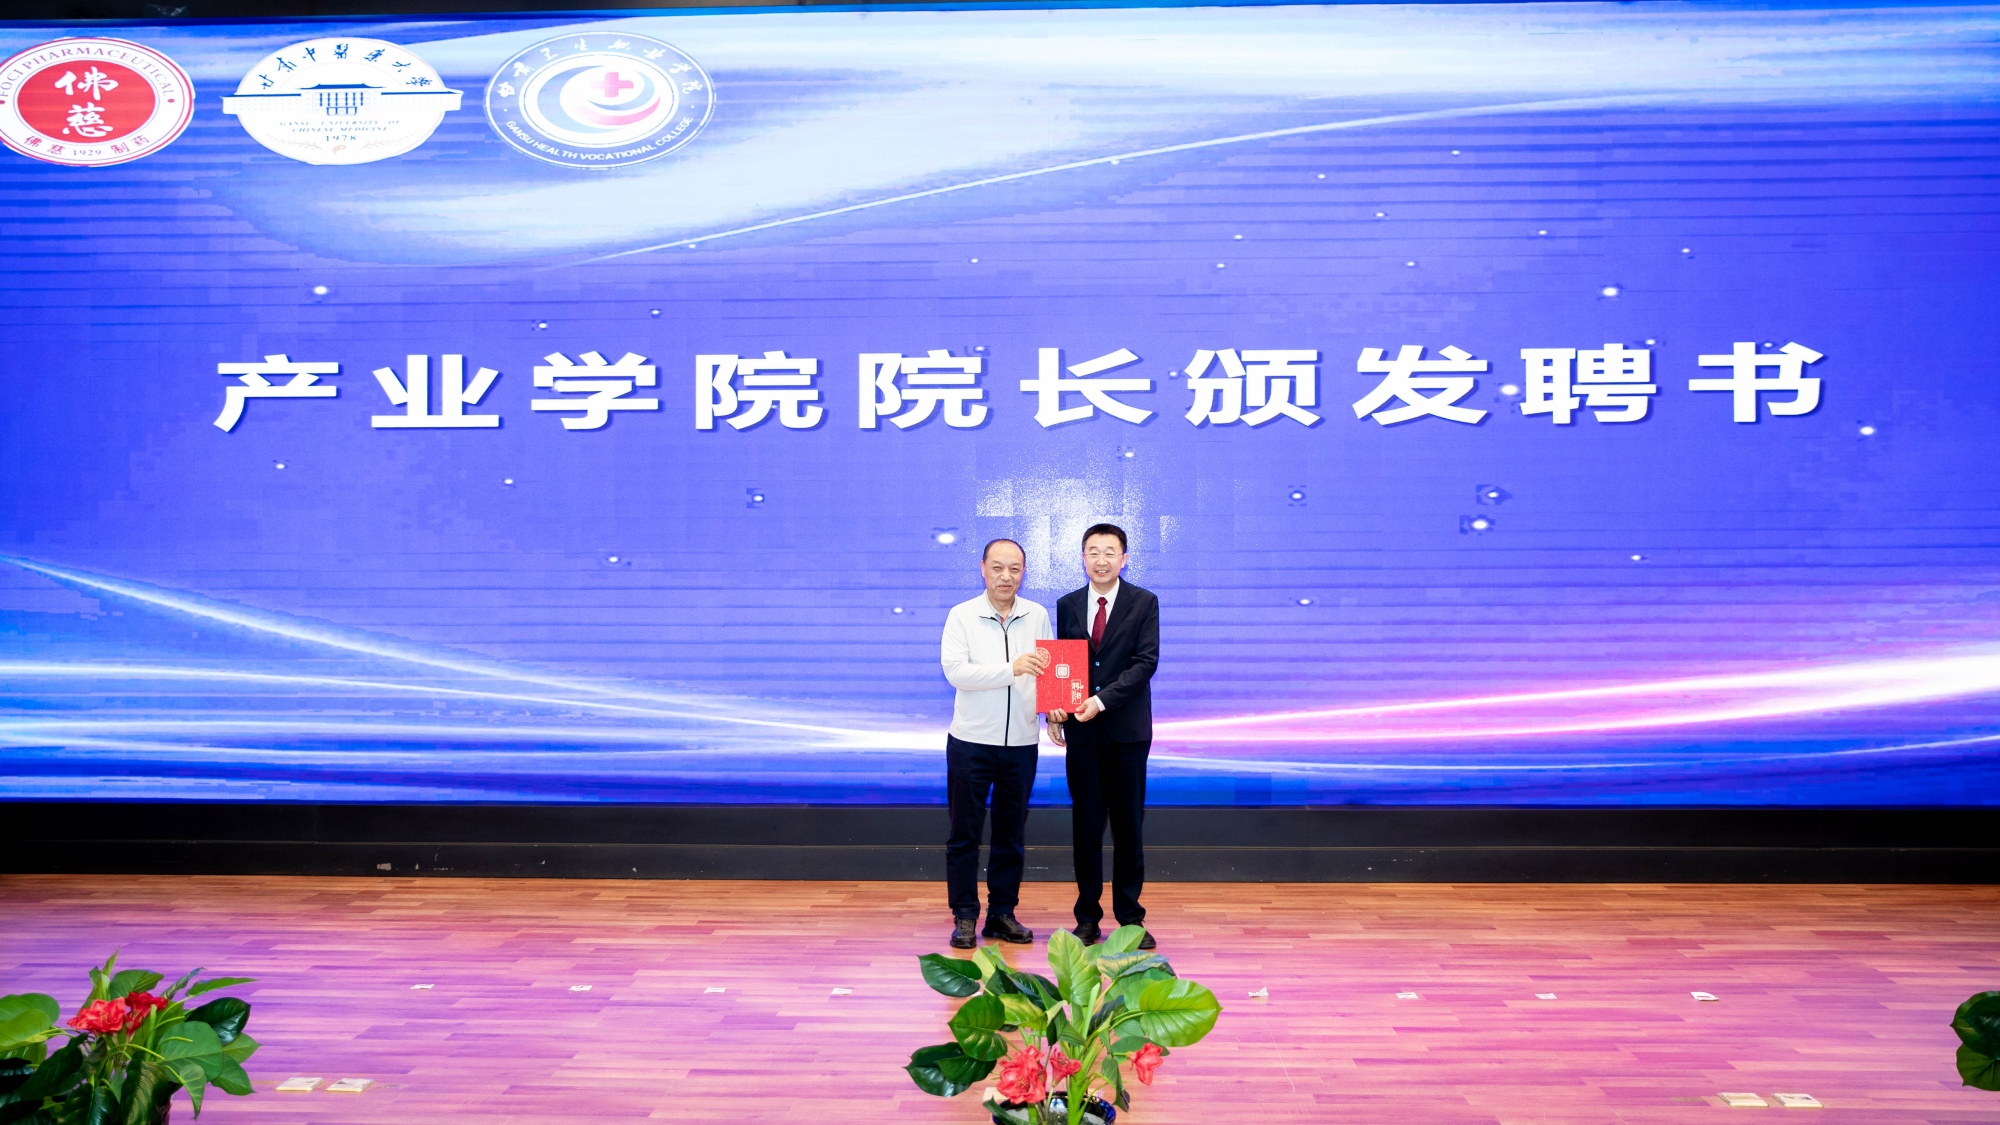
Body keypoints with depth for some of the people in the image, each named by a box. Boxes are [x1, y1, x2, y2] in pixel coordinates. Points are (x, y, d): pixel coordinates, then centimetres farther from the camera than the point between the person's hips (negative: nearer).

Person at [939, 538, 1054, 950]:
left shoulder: (1038, 616, 6)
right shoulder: (962, 616, -3)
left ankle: (1002, 913, 21)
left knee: (1011, 835, 11)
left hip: (1021, 743, 3)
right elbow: (955, 670, -15)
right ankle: (964, 916, 12)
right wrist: (1011, 669, -24)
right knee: (964, 834, 3)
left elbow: (1048, 669, 8)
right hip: (971, 742, -3)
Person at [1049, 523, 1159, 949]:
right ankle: (1088, 917, 15)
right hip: (1082, 731, 2)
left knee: (1128, 826, 4)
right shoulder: (1067, 605, 9)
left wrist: (1102, 700, -19)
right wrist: (1055, 705, -9)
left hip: (1126, 728, -2)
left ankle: (1130, 917, 14)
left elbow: (1146, 661, -9)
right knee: (1086, 825, 6)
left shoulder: (1144, 603, 0)